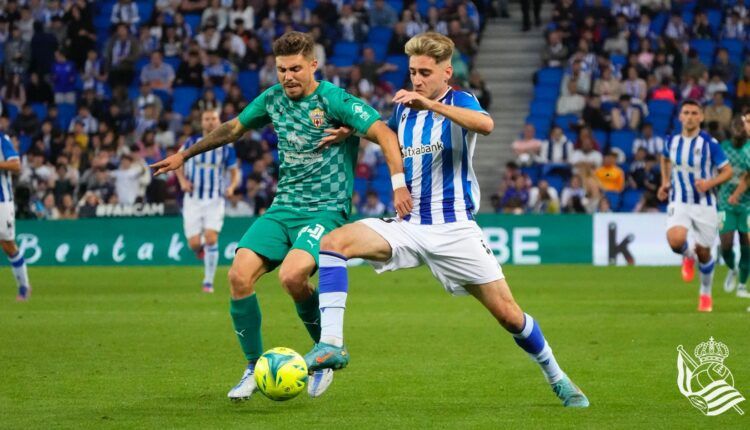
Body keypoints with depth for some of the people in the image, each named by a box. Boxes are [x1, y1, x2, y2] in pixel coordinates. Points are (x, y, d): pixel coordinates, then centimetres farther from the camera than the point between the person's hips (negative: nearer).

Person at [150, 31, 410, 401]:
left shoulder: (334, 100, -12)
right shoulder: (273, 99, 7)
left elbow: (384, 133, -18)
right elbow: (234, 128, 24)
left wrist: (399, 184, -30)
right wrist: (184, 155, 30)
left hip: (326, 210, -6)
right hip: (283, 208, 6)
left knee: (292, 276, -30)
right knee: (239, 275, -14)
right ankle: (254, 366, 4)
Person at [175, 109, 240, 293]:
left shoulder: (226, 147, 2)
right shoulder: (191, 143, 1)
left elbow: (235, 172, 10)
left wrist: (232, 186, -11)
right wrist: (182, 181, -3)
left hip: (215, 200, -1)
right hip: (193, 200, 1)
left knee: (211, 238, -17)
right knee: (194, 243, -7)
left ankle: (208, 281, -5)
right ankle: (201, 249, 33)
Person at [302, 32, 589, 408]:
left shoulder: (459, 102, -5)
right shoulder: (402, 110, 11)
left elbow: (486, 124, -30)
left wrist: (431, 104, -38)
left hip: (454, 228, -4)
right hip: (408, 225, 4)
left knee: (507, 314, -4)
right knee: (333, 242, -20)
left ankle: (557, 379, 20)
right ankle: (331, 344, -27)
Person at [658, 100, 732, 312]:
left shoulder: (709, 143, -11)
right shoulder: (672, 141, 0)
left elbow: (727, 171, -6)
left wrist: (710, 183, -23)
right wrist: (665, 182, 12)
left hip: (704, 204, -2)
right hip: (679, 203, 2)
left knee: (703, 252, 5)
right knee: (675, 241, -25)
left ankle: (706, 293, 31)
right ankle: (688, 257, 13)